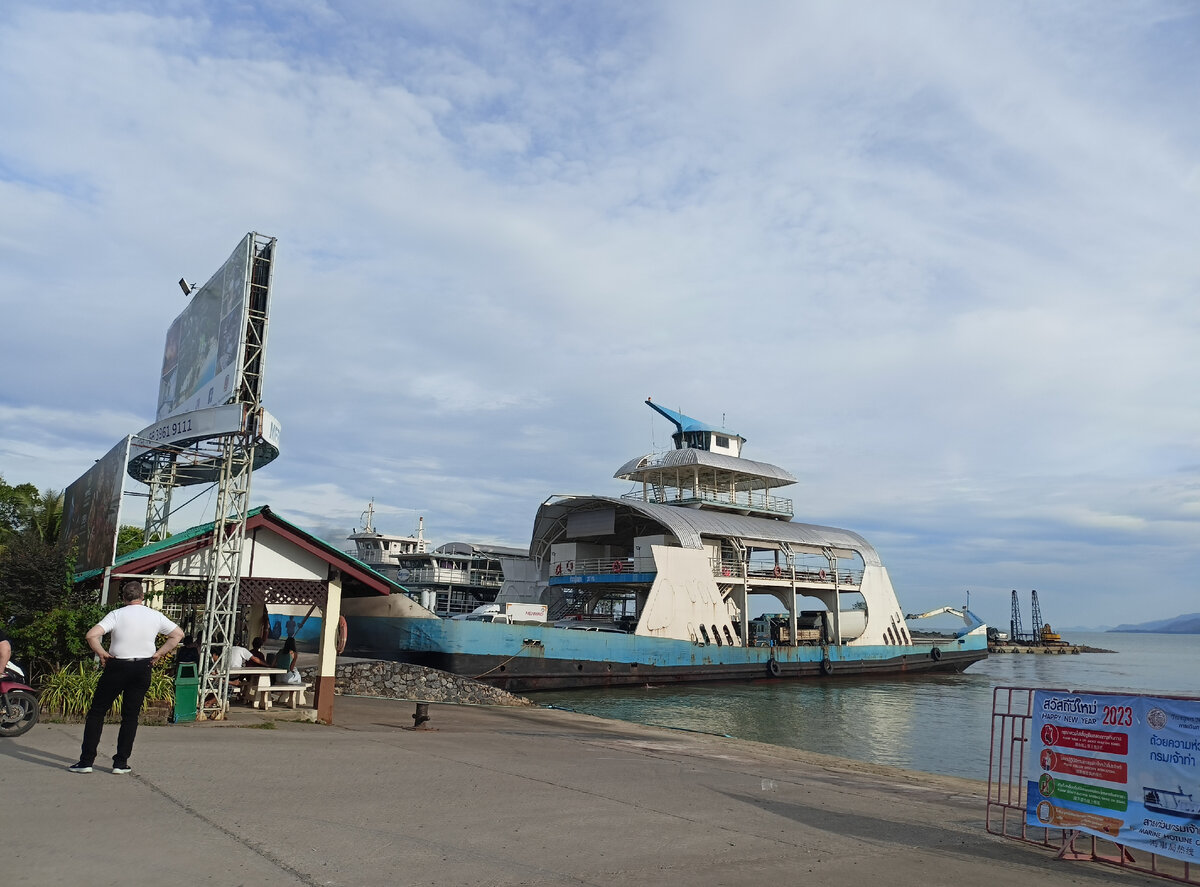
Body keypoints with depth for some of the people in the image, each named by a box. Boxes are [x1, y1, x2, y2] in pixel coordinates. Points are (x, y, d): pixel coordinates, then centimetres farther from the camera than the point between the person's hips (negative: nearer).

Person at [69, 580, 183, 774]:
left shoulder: (117, 615, -8)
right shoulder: (155, 616, 1)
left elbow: (91, 635, -18)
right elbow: (178, 634, 8)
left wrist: (102, 653, -5)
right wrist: (158, 654, 9)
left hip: (117, 667, -2)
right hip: (143, 668, 3)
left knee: (96, 712, 9)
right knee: (131, 716, 10)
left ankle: (86, 761, 8)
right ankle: (121, 763, 11)